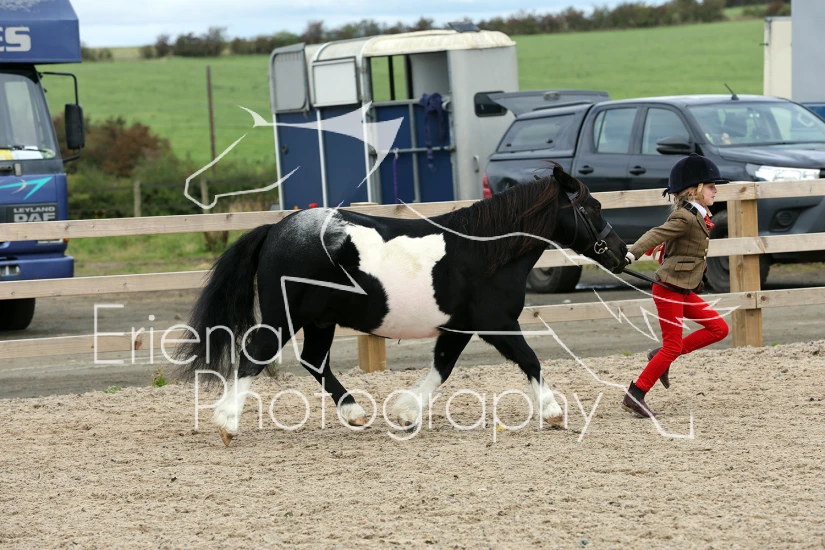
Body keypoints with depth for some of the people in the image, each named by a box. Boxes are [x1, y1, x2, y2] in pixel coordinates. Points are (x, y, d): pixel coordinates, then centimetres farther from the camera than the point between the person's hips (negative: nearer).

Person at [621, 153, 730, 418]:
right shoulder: (685, 218, -17)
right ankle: (635, 395, -1)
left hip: (684, 291, 9)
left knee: (718, 328, 9)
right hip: (669, 289, -9)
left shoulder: (697, 217, 11)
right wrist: (630, 255, -40)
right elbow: (656, 235, -28)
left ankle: (661, 357, 11)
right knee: (673, 345, -7)